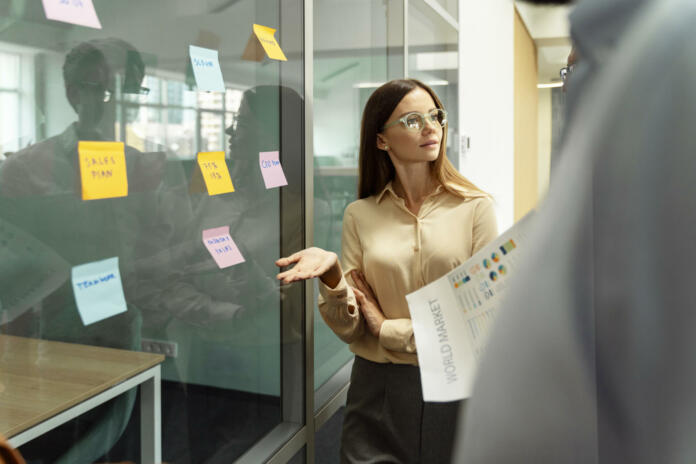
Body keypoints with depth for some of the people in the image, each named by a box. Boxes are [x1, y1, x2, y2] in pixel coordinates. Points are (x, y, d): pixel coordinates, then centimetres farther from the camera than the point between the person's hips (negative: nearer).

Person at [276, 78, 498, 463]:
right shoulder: (359, 215, 0)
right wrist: (331, 274, -21)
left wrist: (390, 330, -8)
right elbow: (350, 330, -3)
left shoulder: (474, 207, -4)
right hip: (378, 392, 1)